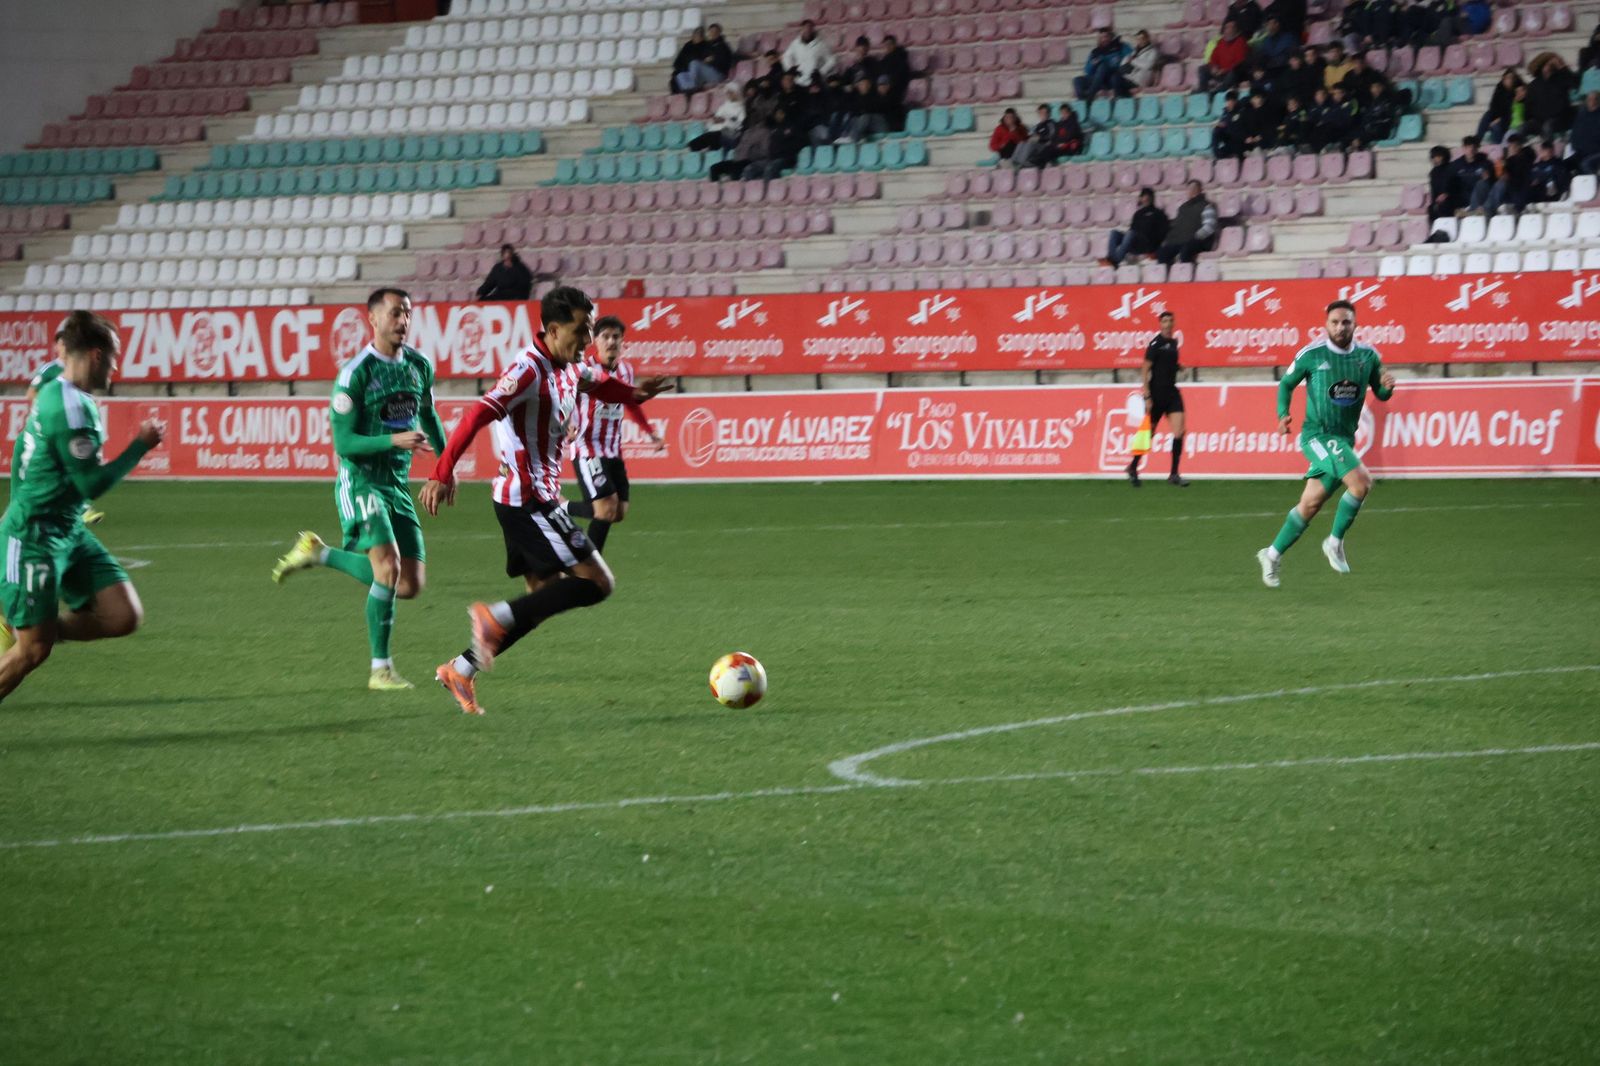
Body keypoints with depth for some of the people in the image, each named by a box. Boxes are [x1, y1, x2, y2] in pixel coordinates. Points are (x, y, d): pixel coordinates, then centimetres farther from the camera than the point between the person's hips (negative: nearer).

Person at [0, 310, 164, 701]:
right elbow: (93, 483, -20)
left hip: (69, 533, 9)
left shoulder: (53, 390, 9)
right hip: (35, 538, -9)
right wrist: (141, 445, -12)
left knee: (124, 616, -2)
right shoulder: (71, 406, -21)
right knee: (31, 652, -5)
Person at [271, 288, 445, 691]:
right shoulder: (356, 373, -14)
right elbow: (344, 442, -16)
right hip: (361, 482, -7)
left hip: (399, 484, 7)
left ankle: (319, 554, 22)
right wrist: (394, 440, -30)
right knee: (389, 568, -25)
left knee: (410, 586, 4)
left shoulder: (420, 366, 6)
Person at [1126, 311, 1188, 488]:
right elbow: (1145, 371, -14)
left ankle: (1174, 474, -8)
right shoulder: (1156, 344, -12)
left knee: (1179, 430, -9)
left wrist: (1178, 367, 10)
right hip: (1157, 392, -6)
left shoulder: (1173, 342, 10)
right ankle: (1133, 467, 27)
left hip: (1171, 392, 6)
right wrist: (1147, 397, -18)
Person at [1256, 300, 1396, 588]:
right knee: (1361, 481, -24)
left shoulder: (1368, 356, 4)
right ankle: (1335, 543, -8)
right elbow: (1286, 384, 6)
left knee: (1311, 504, 9)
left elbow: (1380, 393, 13)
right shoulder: (1311, 354, -7)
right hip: (1318, 435, -5)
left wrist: (1387, 387, -10)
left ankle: (1273, 554, 25)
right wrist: (1283, 414, -9)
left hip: (1345, 439, 5)